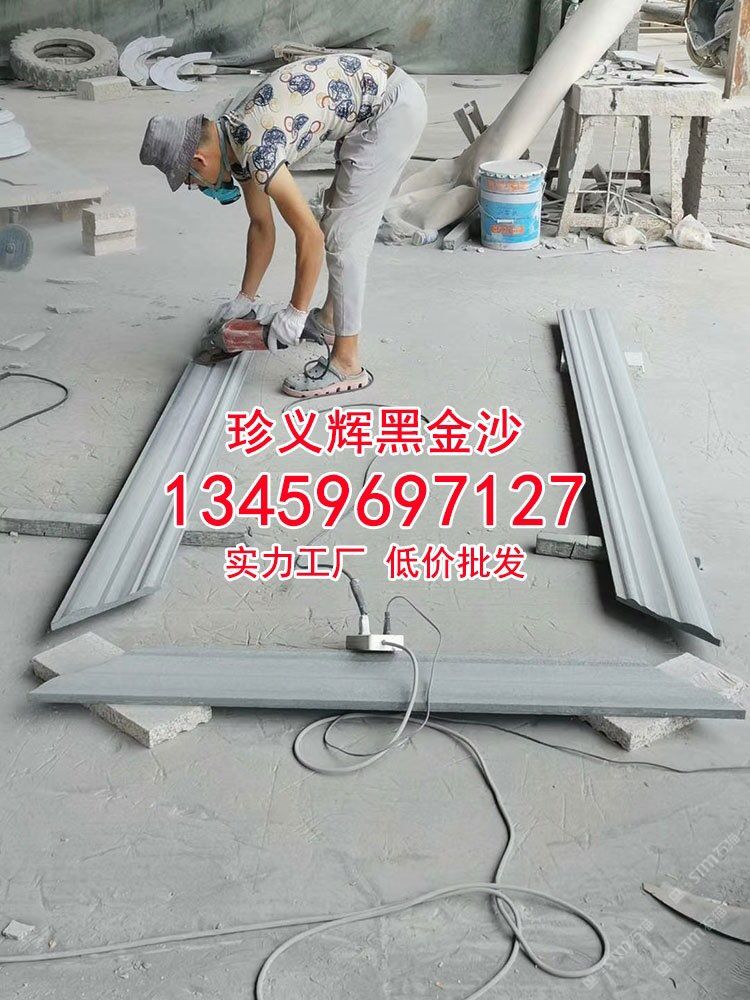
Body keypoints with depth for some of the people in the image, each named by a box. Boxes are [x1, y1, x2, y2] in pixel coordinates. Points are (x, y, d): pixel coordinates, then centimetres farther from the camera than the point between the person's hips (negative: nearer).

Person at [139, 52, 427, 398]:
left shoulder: (256, 149, -21)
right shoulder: (233, 140, 7)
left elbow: (310, 236, -20)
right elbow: (261, 225, 18)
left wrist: (295, 314, -10)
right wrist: (246, 299, 24)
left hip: (394, 106, -10)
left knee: (343, 235, -8)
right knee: (337, 216, 22)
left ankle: (347, 363, -3)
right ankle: (329, 320, 38)